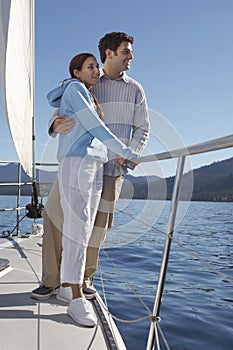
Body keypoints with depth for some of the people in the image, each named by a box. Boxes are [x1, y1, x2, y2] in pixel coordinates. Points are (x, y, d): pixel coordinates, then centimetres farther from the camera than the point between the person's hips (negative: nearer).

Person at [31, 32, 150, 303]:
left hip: (111, 166, 1)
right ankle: (51, 280, 5)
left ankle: (83, 278, 22)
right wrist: (57, 125, -26)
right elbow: (59, 114, -1)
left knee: (99, 224, 2)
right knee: (55, 212, -8)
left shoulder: (134, 90, 8)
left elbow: (142, 129, 9)